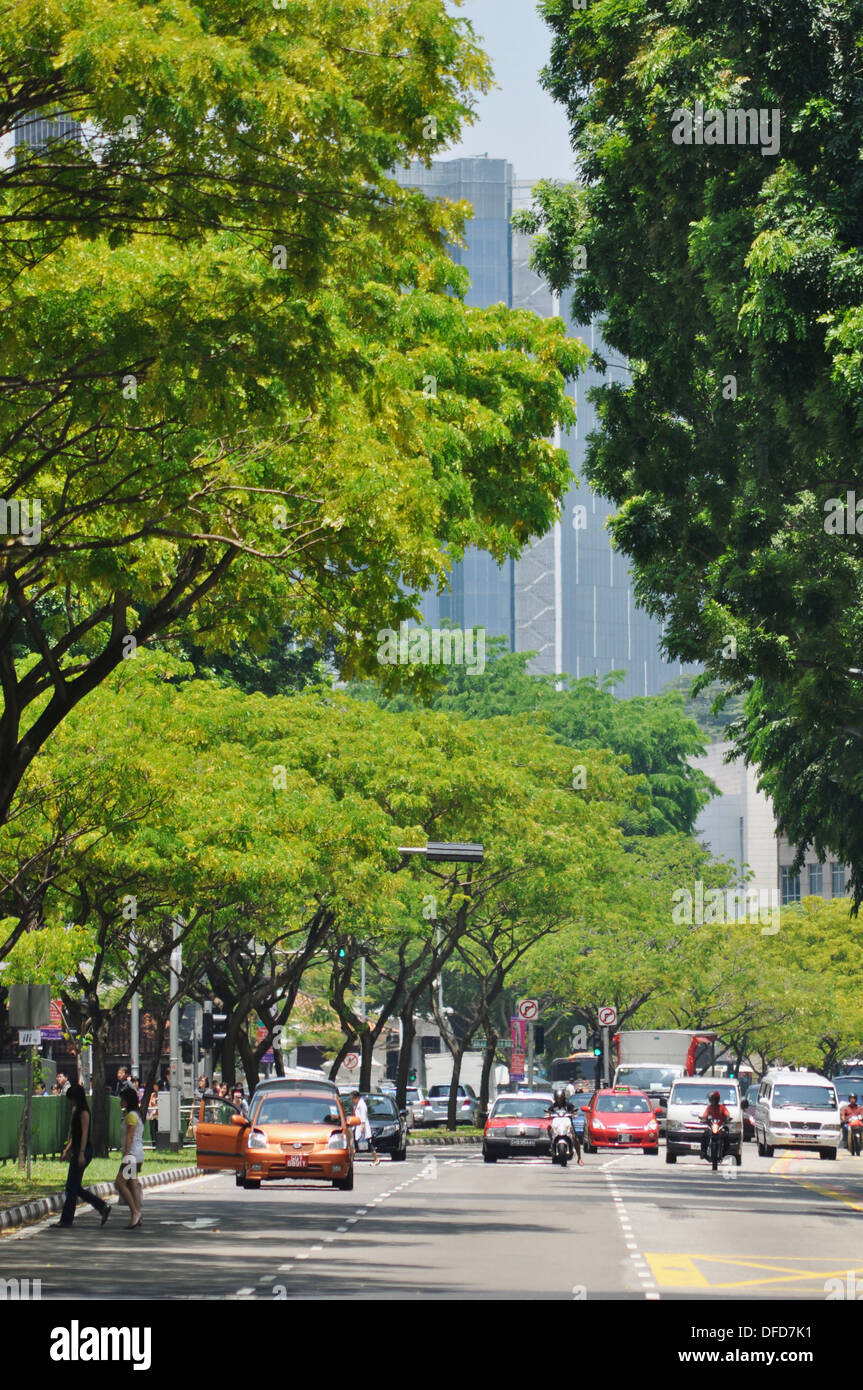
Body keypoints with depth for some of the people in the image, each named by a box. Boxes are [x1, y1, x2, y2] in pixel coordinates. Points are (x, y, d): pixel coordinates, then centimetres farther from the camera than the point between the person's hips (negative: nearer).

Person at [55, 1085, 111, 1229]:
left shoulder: (83, 1112, -11)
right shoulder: (76, 1110, 18)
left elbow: (84, 1133, -17)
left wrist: (81, 1154, -22)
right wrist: (67, 1149, 24)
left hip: (83, 1150, -10)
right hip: (76, 1150, 10)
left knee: (72, 1186, -6)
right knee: (75, 1187, 9)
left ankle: (66, 1219, -2)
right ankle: (102, 1207, 11)